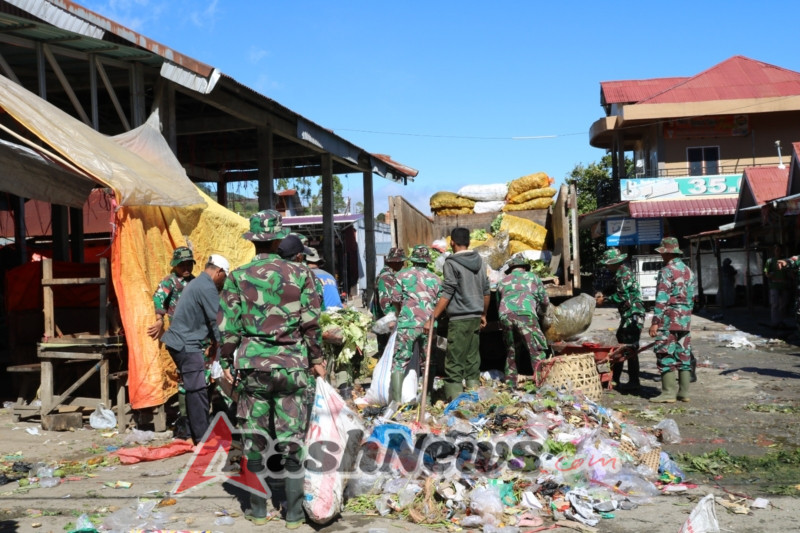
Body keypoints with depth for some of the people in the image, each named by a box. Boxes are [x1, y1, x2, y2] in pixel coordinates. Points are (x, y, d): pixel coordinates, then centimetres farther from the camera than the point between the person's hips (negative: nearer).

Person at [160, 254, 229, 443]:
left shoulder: (197, 283, 18)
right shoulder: (207, 287, -15)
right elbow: (216, 320, -14)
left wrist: (214, 343, 16)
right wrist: (219, 345, -1)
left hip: (180, 342, 10)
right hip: (187, 344, -10)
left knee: (194, 390, 14)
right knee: (198, 391, -8)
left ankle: (199, 434, 21)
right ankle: (203, 438, -5)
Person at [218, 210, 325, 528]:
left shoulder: (238, 278, 0)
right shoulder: (299, 274, -1)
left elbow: (228, 326, 0)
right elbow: (311, 323, -2)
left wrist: (225, 363, 10)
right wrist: (316, 359, 7)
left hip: (252, 365, 1)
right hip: (292, 365, 0)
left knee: (254, 438, 10)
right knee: (292, 438, 5)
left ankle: (258, 509, 18)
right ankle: (294, 512, 11)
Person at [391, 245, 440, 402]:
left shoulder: (402, 275, 3)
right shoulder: (435, 279, 9)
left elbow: (396, 300, 6)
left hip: (408, 324, -2)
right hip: (429, 324, 2)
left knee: (400, 361, 0)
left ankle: (396, 399, -8)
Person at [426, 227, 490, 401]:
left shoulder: (451, 263, -9)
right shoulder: (479, 261, 11)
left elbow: (447, 294, -14)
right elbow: (486, 291, 15)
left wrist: (432, 319, -12)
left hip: (459, 318, -7)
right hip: (475, 317, 7)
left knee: (454, 364, -5)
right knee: (473, 361, 10)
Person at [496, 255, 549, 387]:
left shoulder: (502, 281, 30)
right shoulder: (532, 276, 24)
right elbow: (545, 301, 24)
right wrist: (539, 314, 41)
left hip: (505, 315, 3)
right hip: (525, 313, -3)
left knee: (510, 352, 15)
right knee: (537, 350, -2)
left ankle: (510, 384, 14)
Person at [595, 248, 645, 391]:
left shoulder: (623, 274, -15)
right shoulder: (622, 272, 17)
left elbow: (622, 297, -18)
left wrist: (605, 299, -8)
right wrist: (604, 295, 10)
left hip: (633, 315, -11)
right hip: (628, 315, 11)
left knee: (630, 349, -8)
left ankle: (634, 382, -3)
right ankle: (614, 379, 21)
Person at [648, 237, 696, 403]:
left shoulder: (667, 271, -11)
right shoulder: (689, 271, 14)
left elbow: (661, 299, -16)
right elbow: (692, 297, 16)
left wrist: (655, 322, -15)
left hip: (669, 320, -8)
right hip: (685, 321, 8)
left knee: (666, 355, -4)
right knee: (684, 355, 10)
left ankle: (668, 392, -5)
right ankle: (684, 392, 13)